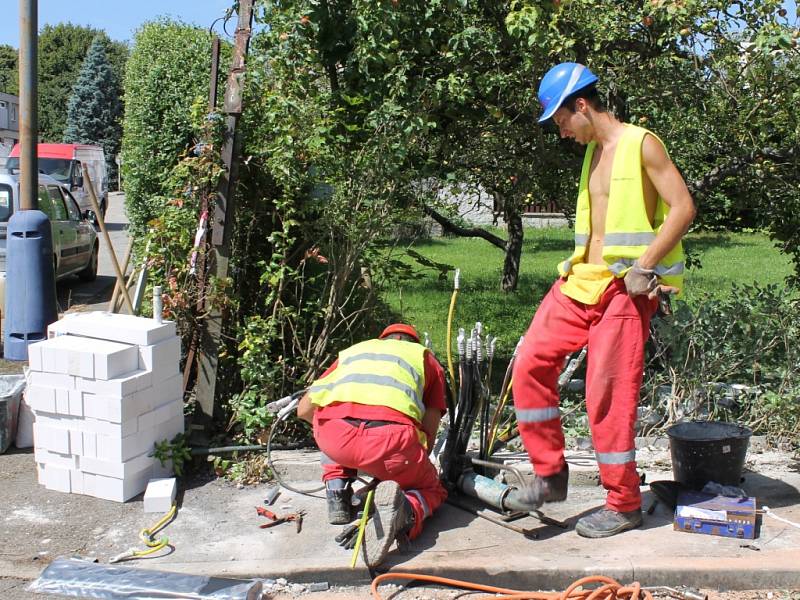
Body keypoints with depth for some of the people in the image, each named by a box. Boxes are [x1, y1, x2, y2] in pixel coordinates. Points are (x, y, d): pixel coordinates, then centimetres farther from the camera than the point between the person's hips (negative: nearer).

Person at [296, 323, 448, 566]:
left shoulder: (351, 351, 36)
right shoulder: (425, 357, 31)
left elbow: (304, 410, 34)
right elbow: (429, 431, 24)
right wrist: (412, 467, 43)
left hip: (332, 436, 3)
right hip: (390, 437, -3)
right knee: (431, 490, 25)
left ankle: (336, 493, 17)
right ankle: (406, 510, -8)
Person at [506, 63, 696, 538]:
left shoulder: (641, 144, -7)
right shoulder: (593, 152, 17)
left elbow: (684, 207, -15)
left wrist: (643, 268, -18)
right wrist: (578, 267, 5)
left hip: (625, 289, -8)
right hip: (581, 282, 8)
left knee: (609, 395, -6)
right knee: (531, 364, -1)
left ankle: (624, 506, 10)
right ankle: (551, 474, 12)